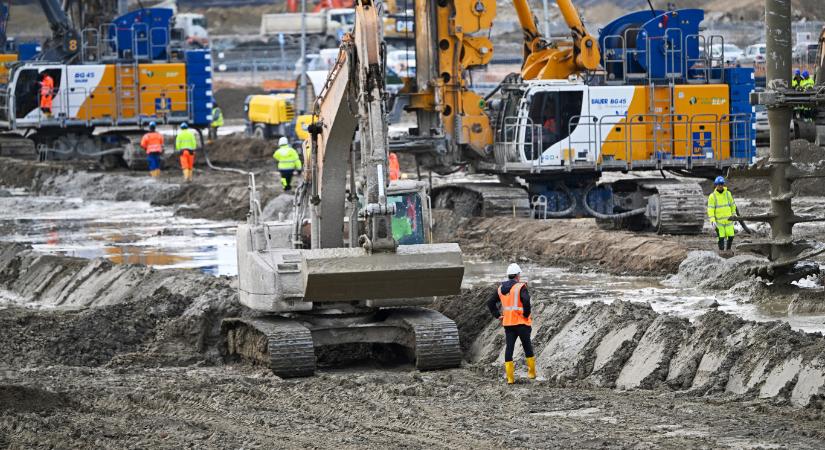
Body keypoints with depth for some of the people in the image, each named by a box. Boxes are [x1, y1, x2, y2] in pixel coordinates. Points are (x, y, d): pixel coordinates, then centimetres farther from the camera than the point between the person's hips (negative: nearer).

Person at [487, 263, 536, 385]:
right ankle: (531, 373, 20)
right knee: (527, 347, 12)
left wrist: (497, 315, 12)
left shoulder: (501, 289, 9)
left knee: (509, 348, 3)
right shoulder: (520, 287, -9)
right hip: (521, 323, -4)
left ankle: (510, 377, -3)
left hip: (507, 323, 4)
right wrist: (526, 314, -13)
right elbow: (526, 300, -27)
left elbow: (490, 303, 13)